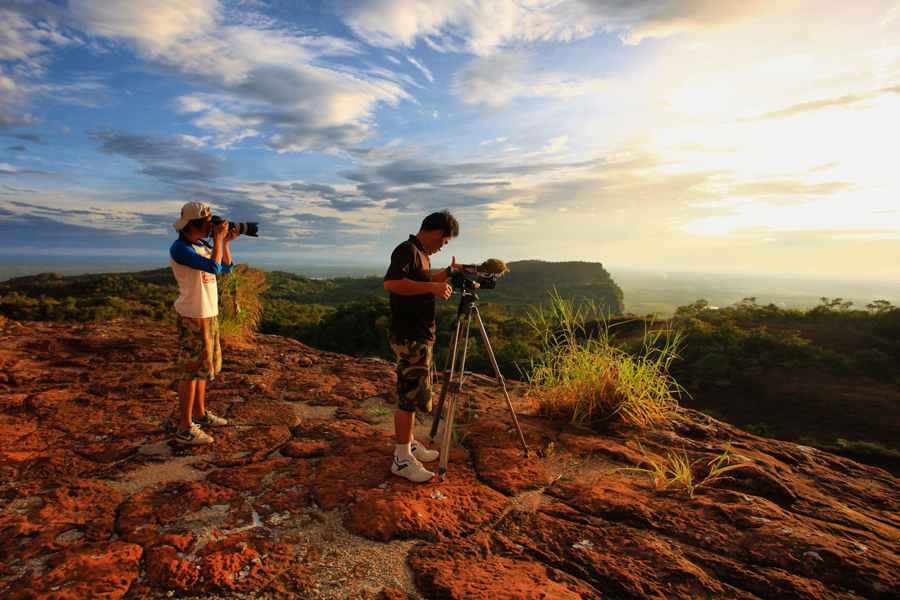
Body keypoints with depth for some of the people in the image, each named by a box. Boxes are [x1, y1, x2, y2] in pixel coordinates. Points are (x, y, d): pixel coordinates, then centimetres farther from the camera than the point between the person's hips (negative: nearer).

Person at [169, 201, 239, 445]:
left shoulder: (203, 245, 12)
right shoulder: (180, 248, -16)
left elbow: (226, 269, 17)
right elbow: (213, 267, -27)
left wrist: (225, 242, 7)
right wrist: (218, 239, -16)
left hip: (209, 315, 9)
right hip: (193, 318, -9)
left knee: (203, 367, 17)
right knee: (191, 371, -4)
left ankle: (200, 415, 31)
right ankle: (185, 428, 5)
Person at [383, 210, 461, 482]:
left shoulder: (421, 254, 17)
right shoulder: (407, 250, -14)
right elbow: (391, 283, -30)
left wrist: (448, 272, 22)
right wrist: (432, 287, -28)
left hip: (421, 335, 11)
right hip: (409, 337, -10)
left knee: (413, 394, 18)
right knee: (410, 395, -5)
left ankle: (409, 443, 31)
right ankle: (401, 459, 7)